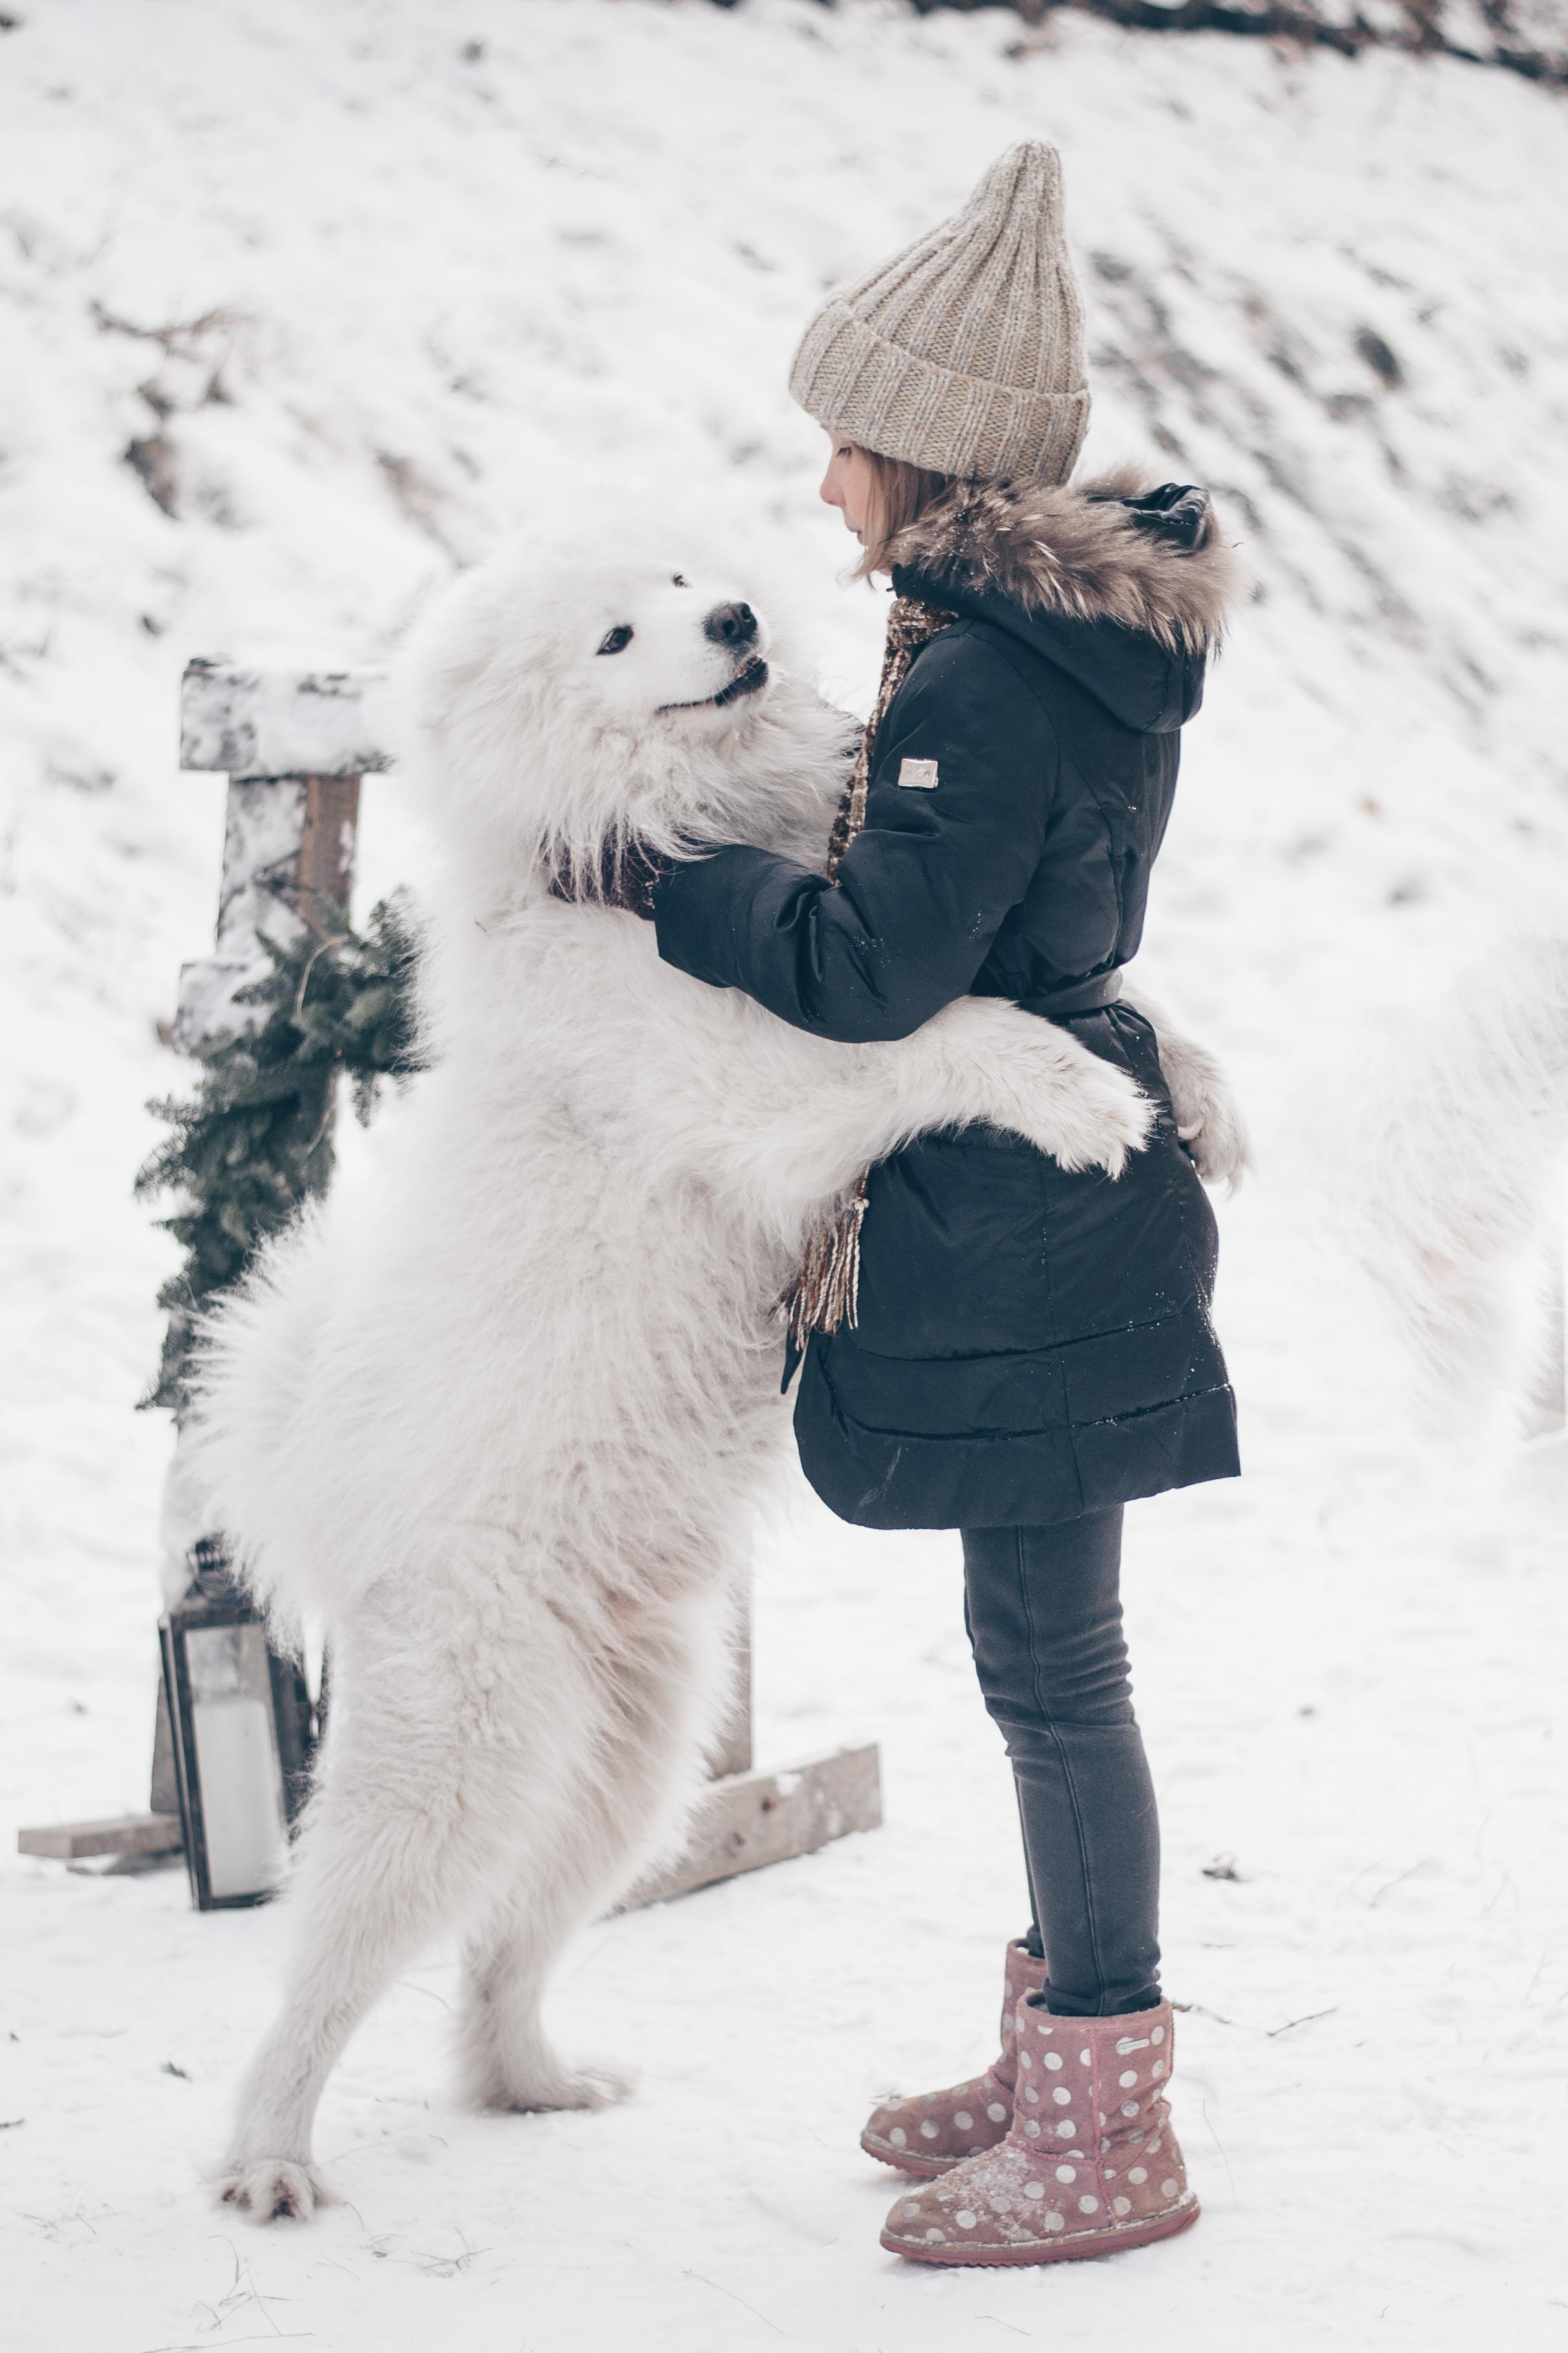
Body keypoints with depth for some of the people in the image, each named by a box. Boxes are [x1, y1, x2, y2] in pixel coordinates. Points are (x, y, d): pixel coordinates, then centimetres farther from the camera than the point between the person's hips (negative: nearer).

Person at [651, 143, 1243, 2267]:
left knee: (1052, 1662, -3)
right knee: (1046, 1654, 18)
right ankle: (1069, 2053, 30)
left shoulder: (989, 683, -21)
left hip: (1022, 1239, -10)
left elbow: (867, 970, -22)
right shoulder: (1079, 638, 11)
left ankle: (1106, 2139, 5)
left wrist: (659, 873, -10)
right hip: (1044, 1207, 10)